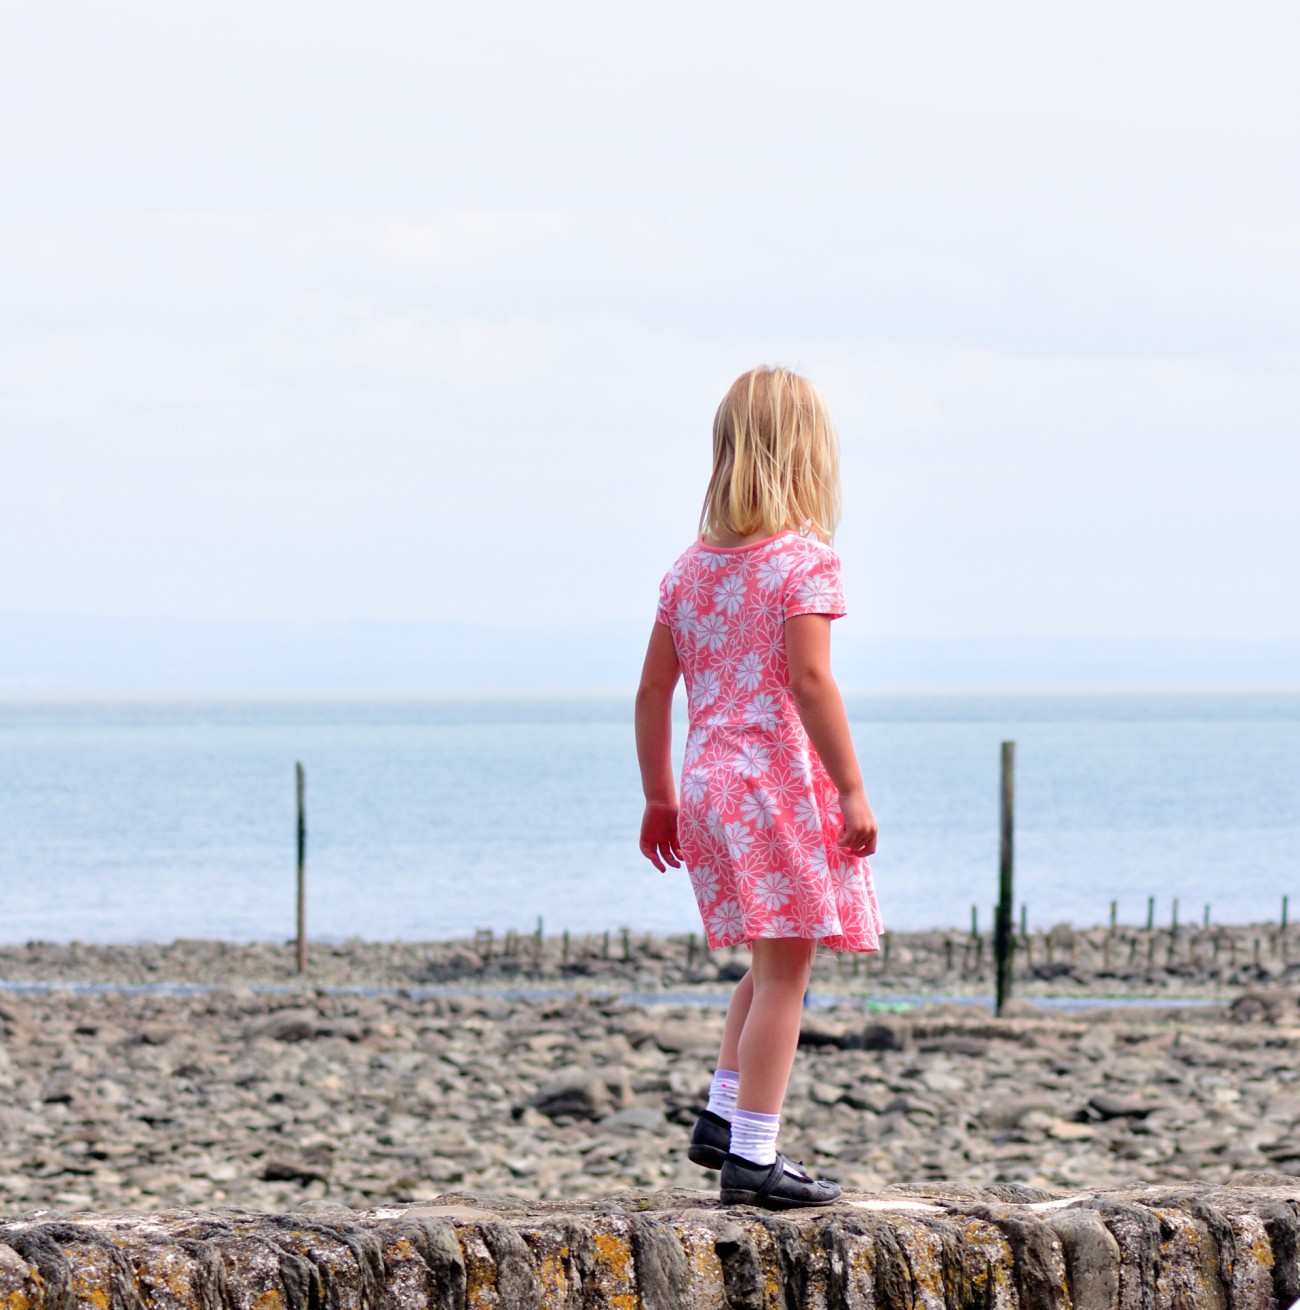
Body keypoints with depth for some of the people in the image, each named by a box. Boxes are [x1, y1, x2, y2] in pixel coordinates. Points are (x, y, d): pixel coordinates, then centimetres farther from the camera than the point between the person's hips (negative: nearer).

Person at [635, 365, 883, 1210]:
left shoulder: (692, 567, 12)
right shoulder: (806, 559, -8)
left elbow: (653, 689, 13)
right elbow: (808, 679, -18)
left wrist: (660, 797, 21)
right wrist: (852, 789, -16)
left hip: (709, 784, 8)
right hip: (785, 783, -8)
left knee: (772, 964, 22)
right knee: (785, 968, -5)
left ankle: (723, 1118, 20)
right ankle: (753, 1156, -7)